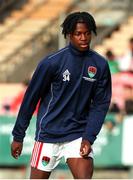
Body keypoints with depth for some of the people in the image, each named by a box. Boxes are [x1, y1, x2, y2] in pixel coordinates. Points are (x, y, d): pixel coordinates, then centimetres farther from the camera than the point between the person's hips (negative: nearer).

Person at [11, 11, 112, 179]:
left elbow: (101, 103, 2)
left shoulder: (100, 65, -1)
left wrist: (89, 138, -9)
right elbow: (31, 98, -4)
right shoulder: (51, 62, -11)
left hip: (79, 135, 2)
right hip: (48, 134, -2)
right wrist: (18, 136, 0)